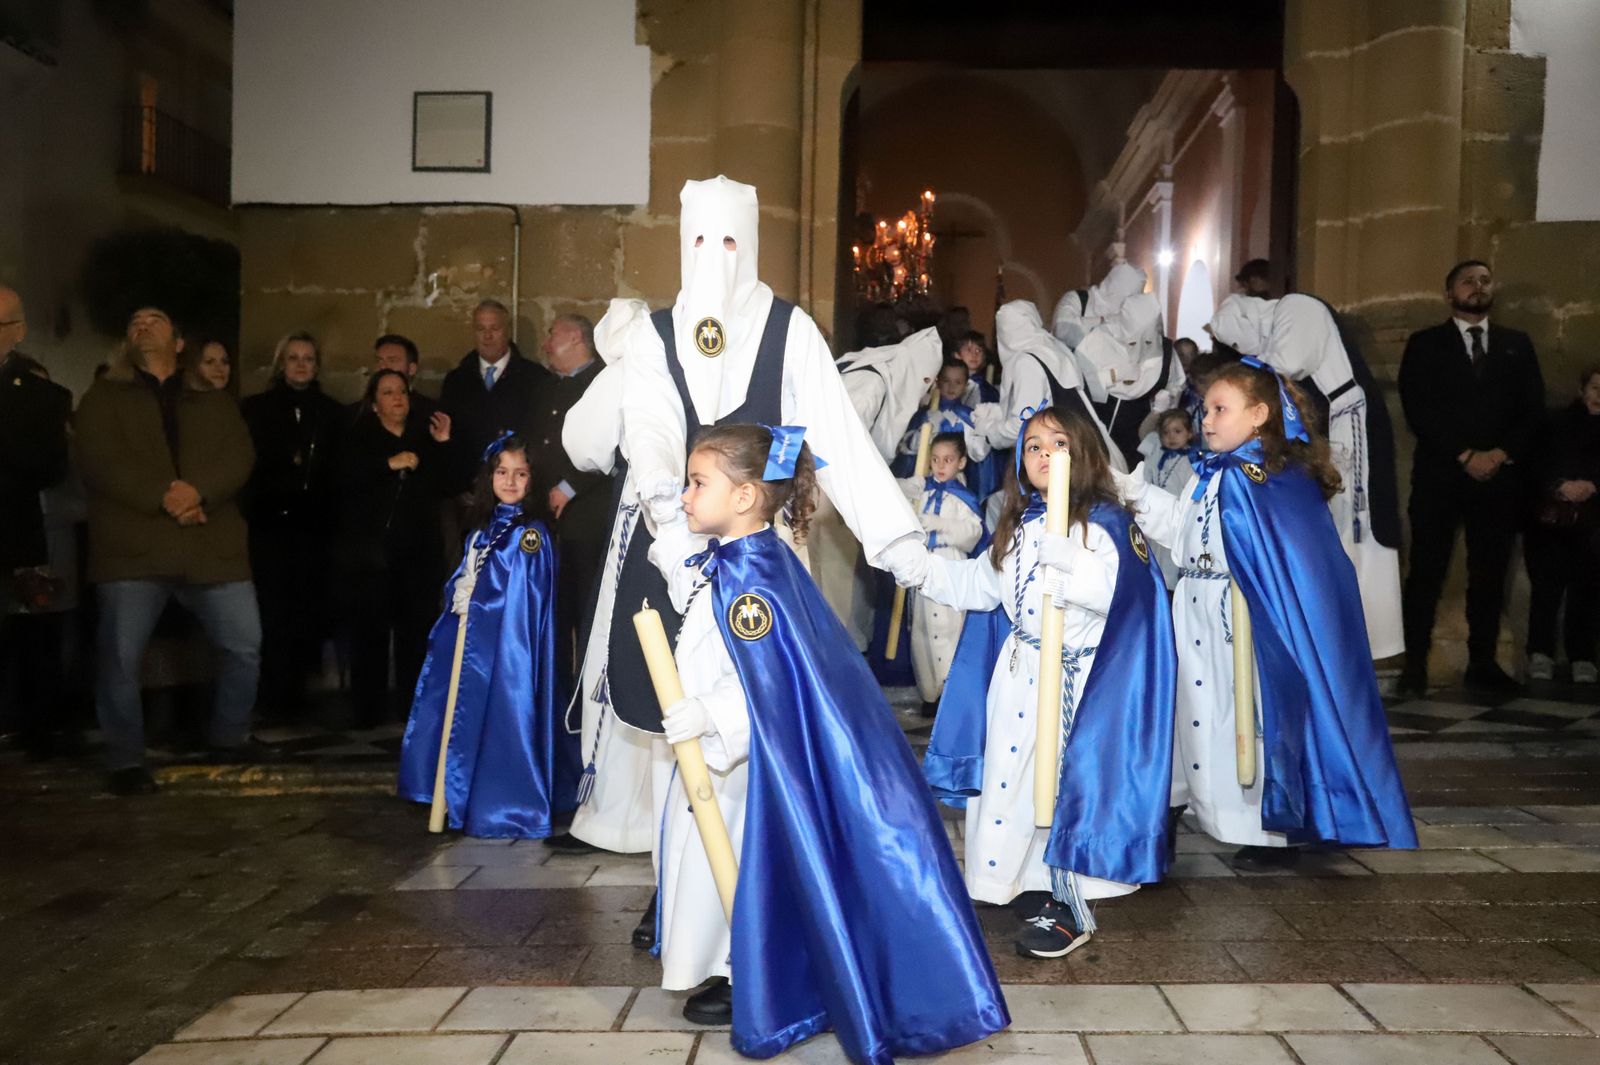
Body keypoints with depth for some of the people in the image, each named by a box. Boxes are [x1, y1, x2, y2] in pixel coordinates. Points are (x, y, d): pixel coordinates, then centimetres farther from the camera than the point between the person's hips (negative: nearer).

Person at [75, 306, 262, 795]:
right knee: (120, 656, -4)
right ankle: (126, 761, 10)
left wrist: (197, 491, -17)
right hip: (131, 547, -2)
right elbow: (100, 461, -5)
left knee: (245, 645, 2)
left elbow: (239, 457, 2)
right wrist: (162, 497, -17)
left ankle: (229, 737, 24)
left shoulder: (216, 402, 18)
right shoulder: (102, 398, 12)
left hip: (212, 546, 2)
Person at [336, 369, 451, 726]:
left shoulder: (423, 438, 18)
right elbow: (345, 476, -11)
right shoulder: (359, 438, 9)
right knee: (370, 629, -4)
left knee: (416, 629, -4)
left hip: (417, 552, 2)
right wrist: (390, 464, -16)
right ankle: (370, 709, 4)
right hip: (369, 551, -2)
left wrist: (443, 445, 1)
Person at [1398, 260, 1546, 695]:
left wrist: (1502, 453, -8)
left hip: (1501, 476, 3)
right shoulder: (1424, 344, 6)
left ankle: (1483, 662, 12)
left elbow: (1533, 409, 8)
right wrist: (1465, 455, -12)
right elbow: (1418, 409, -5)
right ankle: (1415, 663, 1)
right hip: (1440, 475, -3)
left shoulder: (1518, 344, 16)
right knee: (1427, 572, -3)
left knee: (1490, 573, 4)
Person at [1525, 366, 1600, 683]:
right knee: (1547, 586, -7)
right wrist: (1560, 487, -16)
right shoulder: (1556, 423, 6)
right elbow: (1536, 467, 0)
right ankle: (1540, 656, 1)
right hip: (1549, 522, -1)